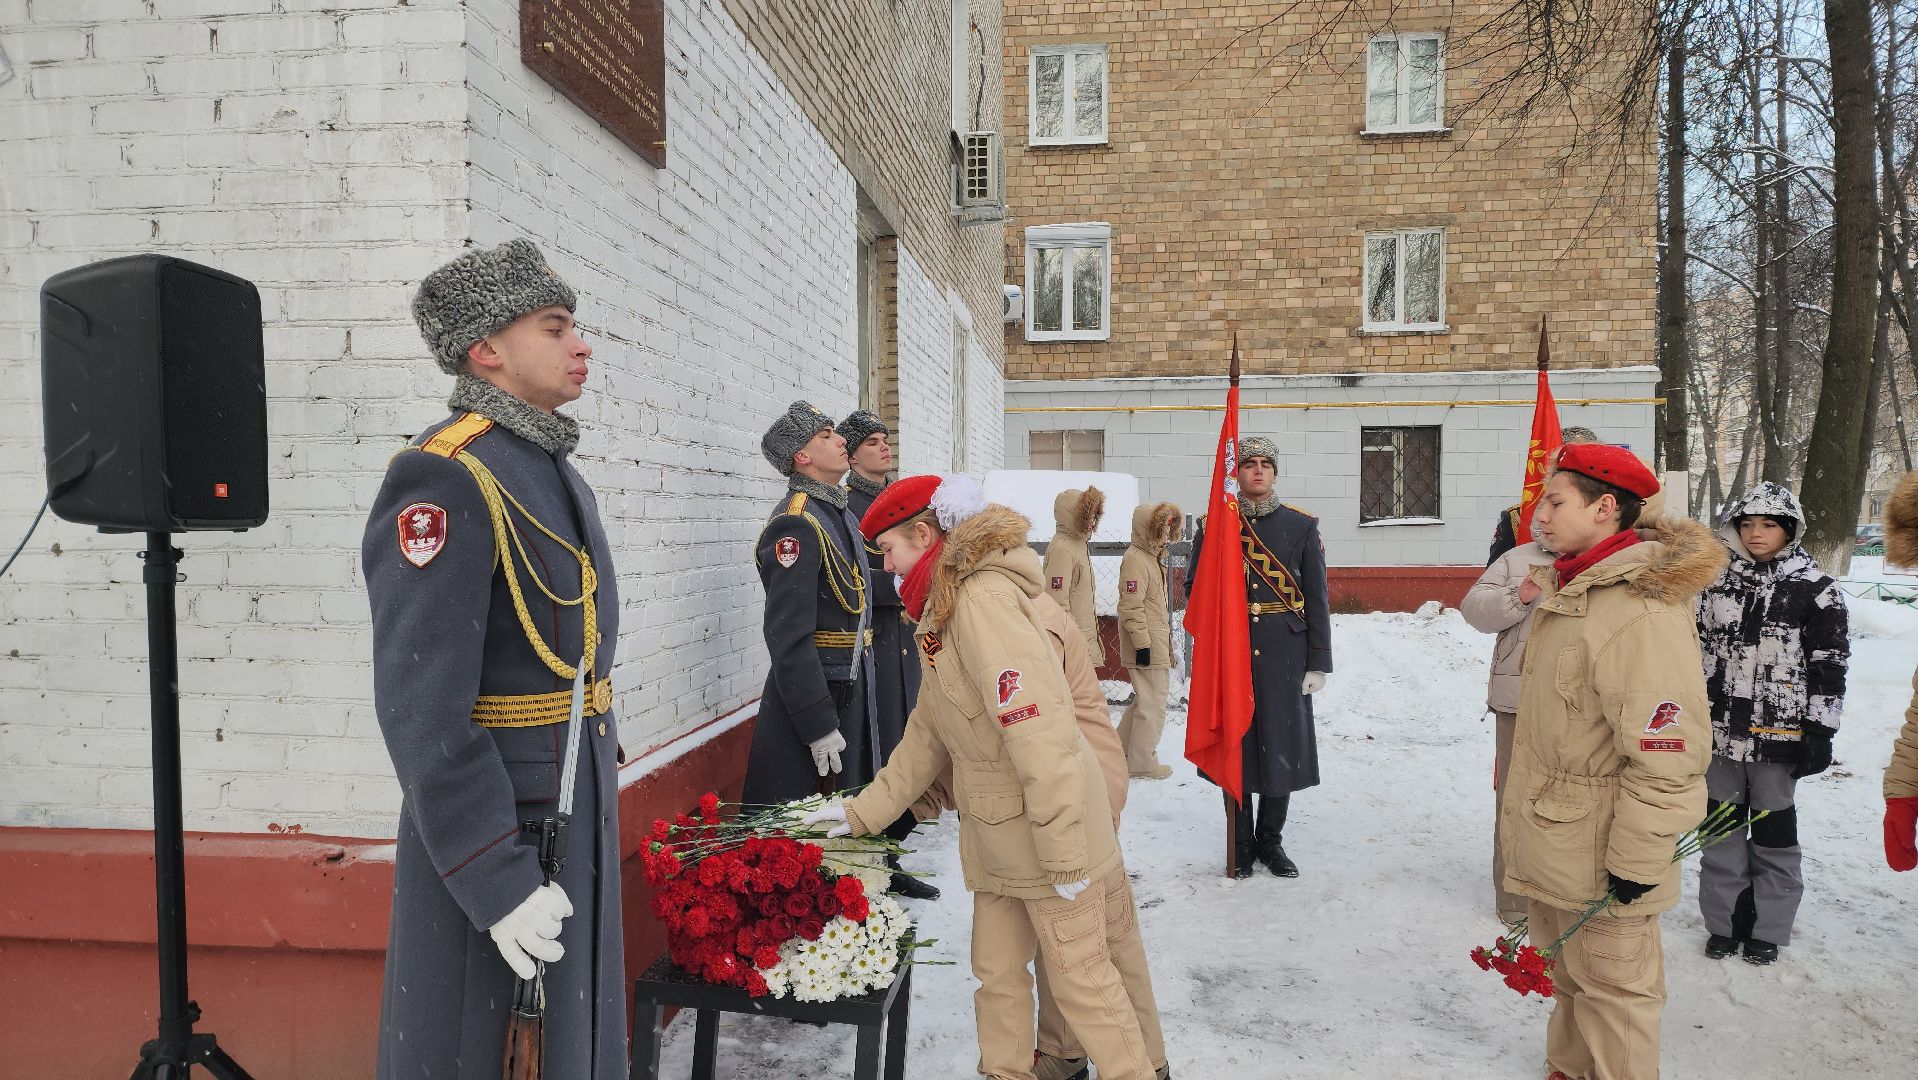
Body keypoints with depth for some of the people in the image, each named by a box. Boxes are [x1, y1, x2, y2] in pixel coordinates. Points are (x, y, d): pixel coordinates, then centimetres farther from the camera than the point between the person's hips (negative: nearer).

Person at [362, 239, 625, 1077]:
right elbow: (422, 711, -24)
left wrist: (588, 811, 18)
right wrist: (498, 884, -23)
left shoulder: (548, 469, 9)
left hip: (574, 818, 9)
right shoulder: (444, 479, -20)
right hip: (492, 837, -9)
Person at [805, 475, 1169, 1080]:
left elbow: (1039, 733, -27)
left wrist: (1064, 857, -24)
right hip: (997, 836, 9)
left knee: (1081, 978, 4)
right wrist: (864, 810, 16)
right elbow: (928, 735, 17)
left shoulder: (984, 600, -21)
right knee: (997, 971, 16)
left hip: (1050, 825, -9)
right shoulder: (944, 610, 12)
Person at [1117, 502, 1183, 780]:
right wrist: (1142, 644, -22)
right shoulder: (1136, 560, -16)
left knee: (1146, 698, 18)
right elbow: (1131, 607, -22)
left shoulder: (1153, 557, 16)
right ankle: (1142, 763, 7)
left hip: (1158, 644, 10)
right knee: (1152, 704, -3)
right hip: (1148, 648, -10)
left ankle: (1120, 749, 27)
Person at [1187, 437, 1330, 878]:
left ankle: (1270, 840, 22)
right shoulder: (1214, 524, 5)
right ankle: (1241, 842, 20)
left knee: (1282, 746, 5)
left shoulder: (1302, 526, 4)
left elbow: (1317, 599, 3)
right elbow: (1195, 591, 9)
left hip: (1284, 655, 0)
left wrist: (1319, 662, -1)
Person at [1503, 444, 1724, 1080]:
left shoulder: (1642, 609, -24)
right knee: (1568, 977, 24)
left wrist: (1637, 861, -21)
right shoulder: (1569, 589, 7)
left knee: (1611, 990, 6)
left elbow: (1667, 753, -26)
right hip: (1550, 845, 9)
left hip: (1601, 861, -9)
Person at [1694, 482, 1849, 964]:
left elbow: (1829, 666, -5)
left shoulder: (1817, 589, -4)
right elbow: (1695, 649, 11)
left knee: (1773, 826, 9)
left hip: (1779, 734, -3)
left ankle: (1767, 928, 23)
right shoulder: (1717, 582, 5)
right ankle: (1724, 921, 23)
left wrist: (1820, 730, -8)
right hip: (1719, 728, 3)